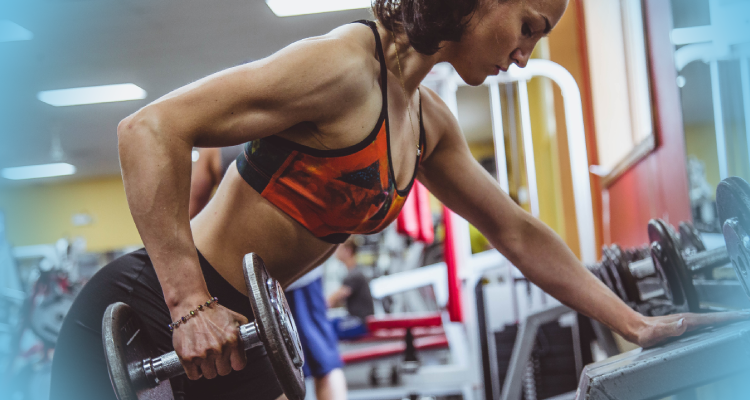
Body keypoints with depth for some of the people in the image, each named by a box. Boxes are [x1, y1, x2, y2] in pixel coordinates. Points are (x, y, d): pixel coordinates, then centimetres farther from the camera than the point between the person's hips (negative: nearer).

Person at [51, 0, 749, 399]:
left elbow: (518, 234, 16)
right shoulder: (347, 66, -21)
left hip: (233, 339, 9)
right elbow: (151, 129, -27)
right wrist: (190, 305, -30)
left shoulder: (427, 123, 8)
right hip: (141, 329, -9)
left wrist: (636, 325, 15)